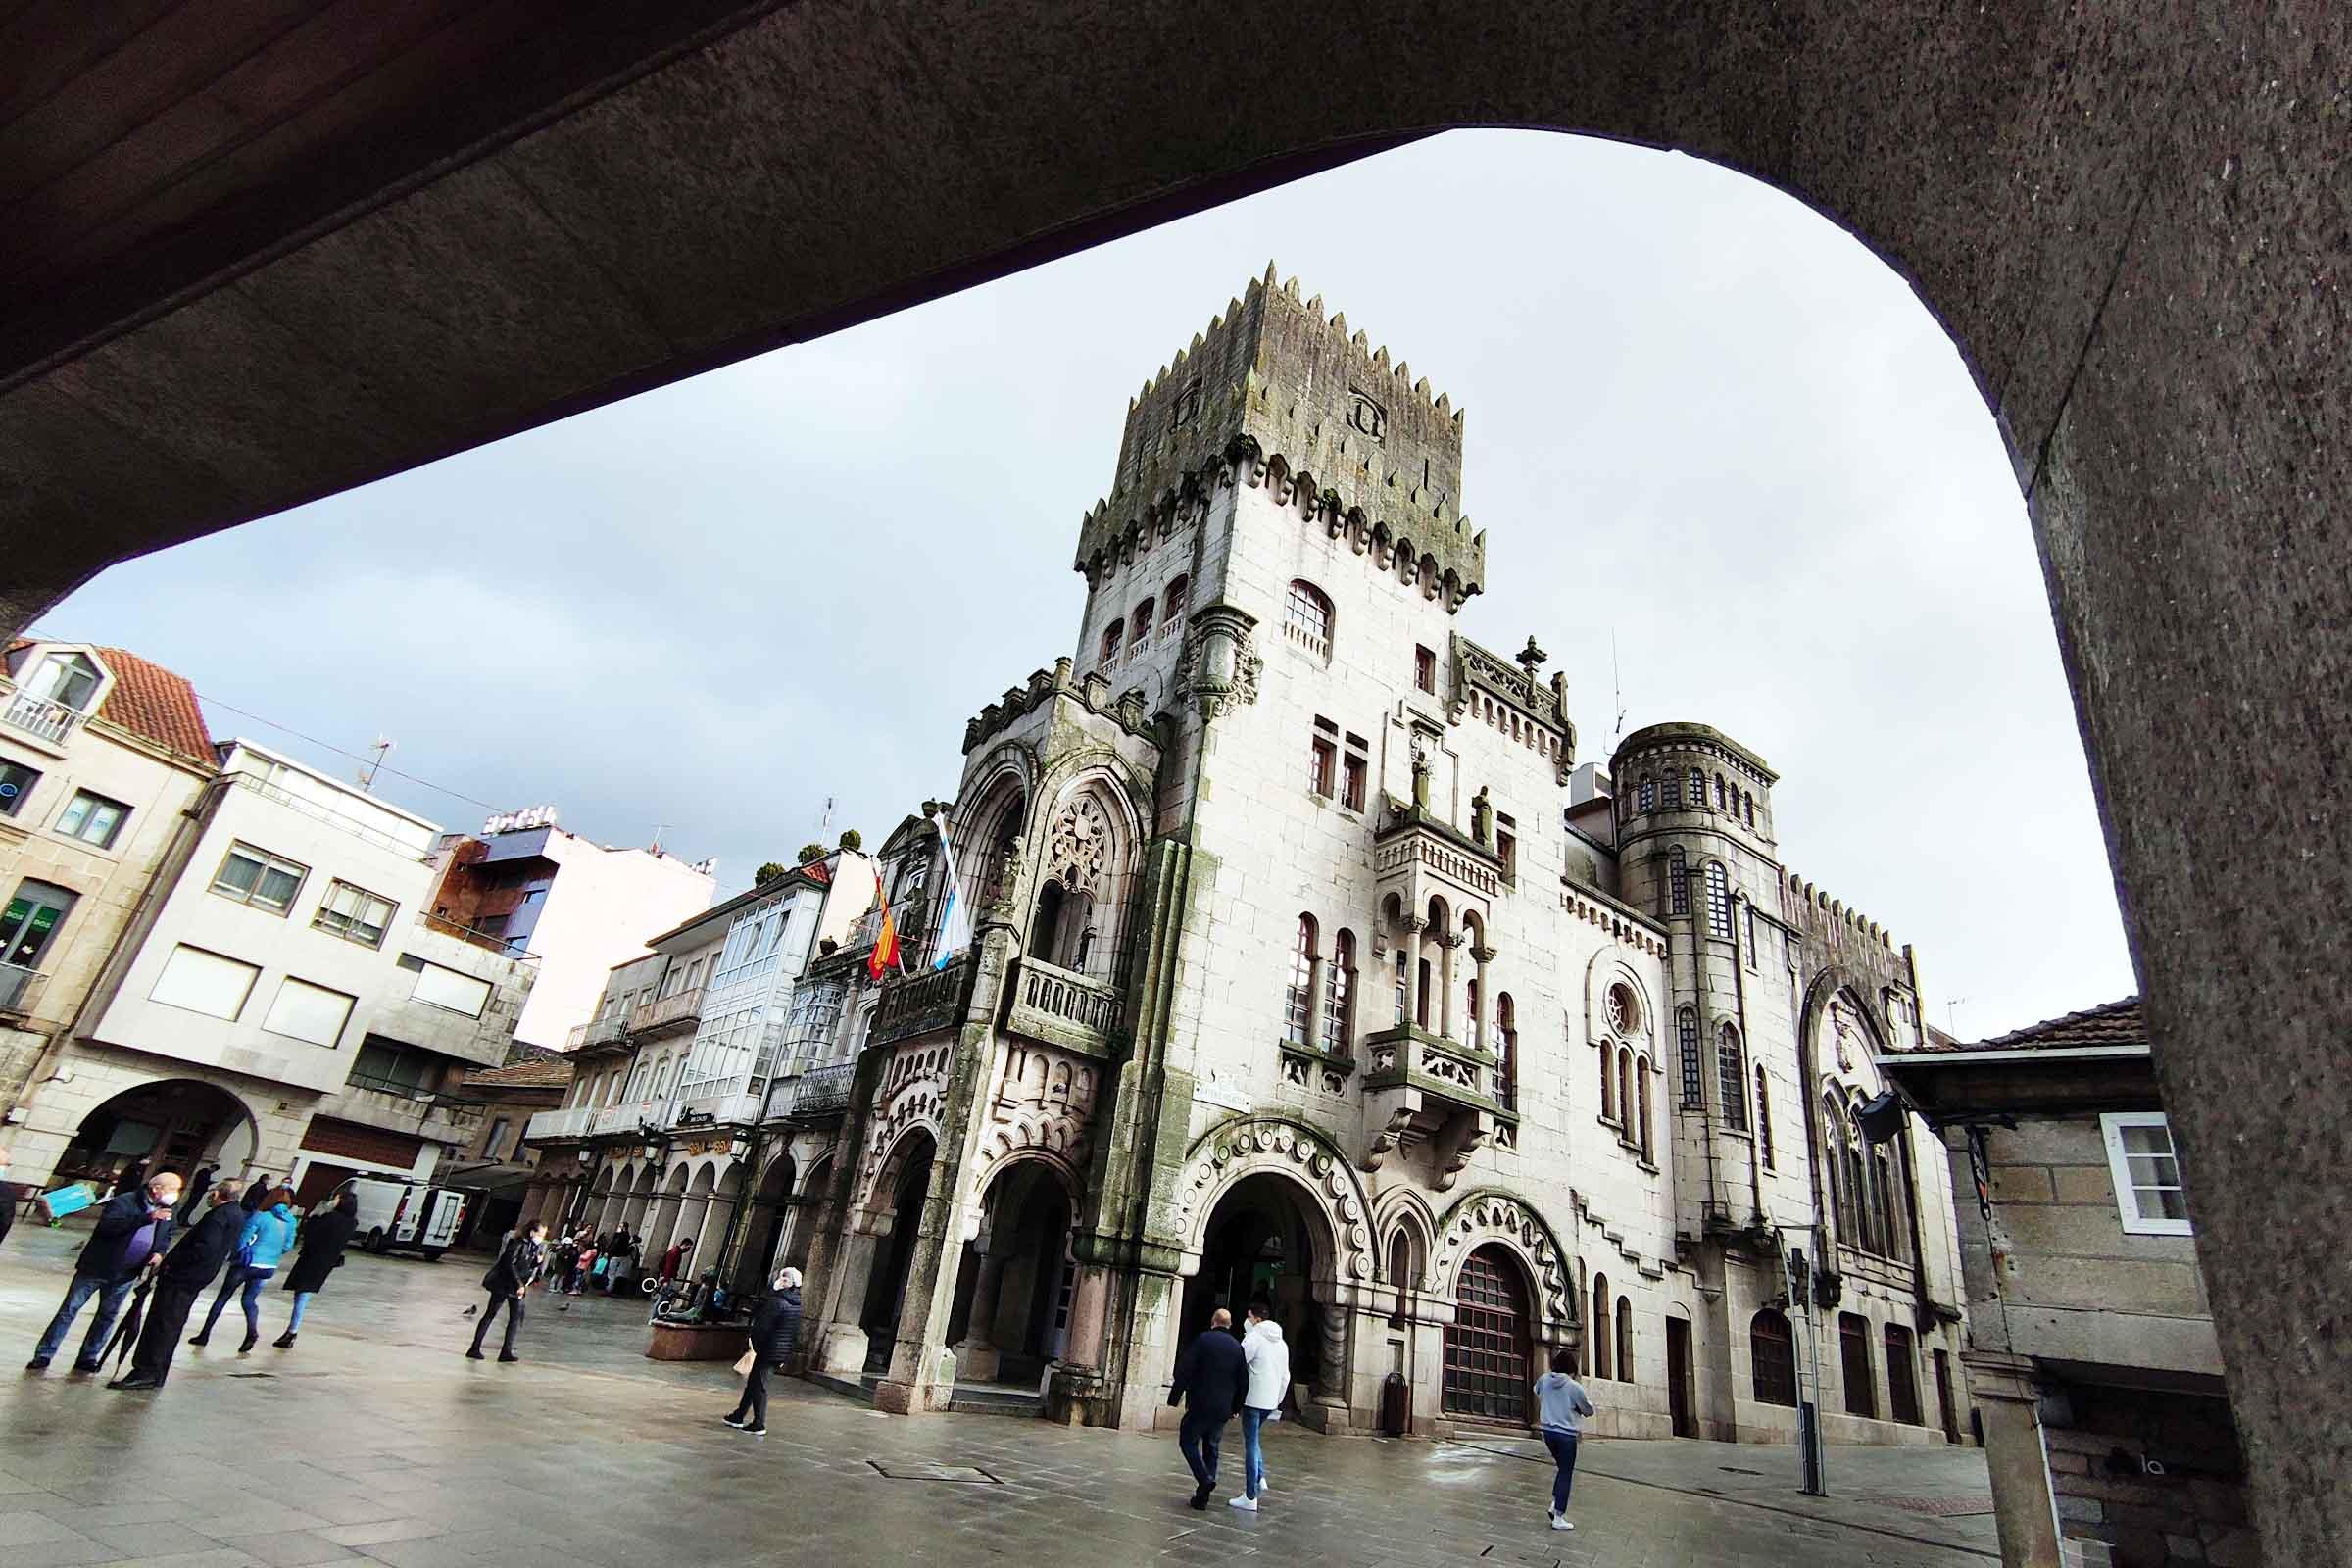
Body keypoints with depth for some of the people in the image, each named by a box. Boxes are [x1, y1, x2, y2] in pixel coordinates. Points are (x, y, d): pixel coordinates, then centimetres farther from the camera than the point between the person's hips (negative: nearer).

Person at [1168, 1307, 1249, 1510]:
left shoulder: (1203, 1340, -8)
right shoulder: (1237, 1346, 6)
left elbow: (1184, 1370, -11)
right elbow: (1243, 1381, 9)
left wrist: (1175, 1396, -4)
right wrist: (1236, 1408, 17)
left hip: (1200, 1404, -5)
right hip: (1223, 1408, 5)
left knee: (1188, 1440, 7)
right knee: (1211, 1447, 16)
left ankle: (1205, 1479, -12)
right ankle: (1202, 1496, 15)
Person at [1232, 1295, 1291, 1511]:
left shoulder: (1253, 1338, -10)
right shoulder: (1282, 1343, 14)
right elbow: (1285, 1377, 18)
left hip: (1253, 1399, -7)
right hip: (1271, 1402, 7)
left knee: (1251, 1444, 0)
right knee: (1253, 1440, 23)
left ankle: (1250, 1498, 3)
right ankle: (1260, 1478, 10)